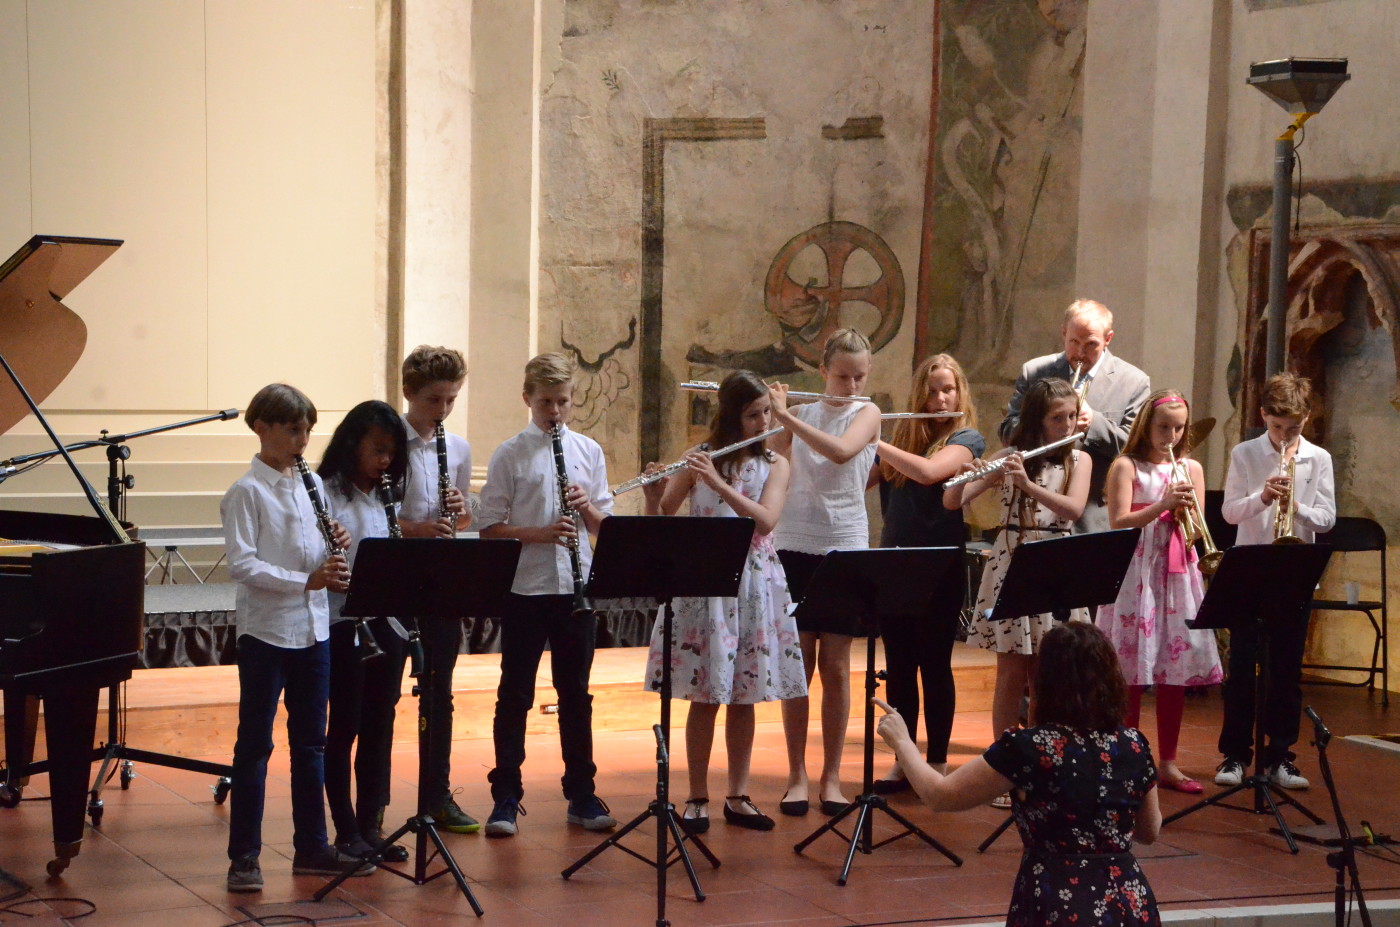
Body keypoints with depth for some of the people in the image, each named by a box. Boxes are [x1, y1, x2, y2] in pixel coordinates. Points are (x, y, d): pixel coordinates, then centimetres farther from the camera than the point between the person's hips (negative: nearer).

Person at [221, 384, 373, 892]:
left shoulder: (310, 484, 11)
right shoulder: (247, 492, -9)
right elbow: (241, 564, -17)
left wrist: (336, 548, -6)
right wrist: (305, 580, -25)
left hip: (313, 630, 6)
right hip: (266, 631, -6)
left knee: (310, 741, 12)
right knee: (255, 744, 0)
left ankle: (311, 847, 21)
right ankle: (244, 857, 5)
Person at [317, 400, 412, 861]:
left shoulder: (390, 495, 11)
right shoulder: (327, 493, -8)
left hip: (387, 621, 6)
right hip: (344, 623, -6)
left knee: (380, 726, 9)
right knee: (344, 728, 1)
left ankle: (371, 825, 18)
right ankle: (346, 832, 9)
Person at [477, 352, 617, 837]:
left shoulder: (588, 451, 8)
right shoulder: (509, 455, -2)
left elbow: (604, 523, 11)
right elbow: (491, 527, -5)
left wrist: (588, 507, -10)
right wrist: (540, 532, -19)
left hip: (576, 587, 3)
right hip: (525, 587, -3)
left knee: (575, 693, 10)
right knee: (515, 695, 3)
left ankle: (582, 795, 19)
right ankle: (506, 798, 10)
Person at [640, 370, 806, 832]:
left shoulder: (775, 465, 5)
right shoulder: (700, 459, 3)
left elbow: (766, 521, -13)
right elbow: (659, 523, 1)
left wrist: (719, 484, -21)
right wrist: (654, 495, -20)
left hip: (755, 585, 2)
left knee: (744, 697, 7)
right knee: (706, 696, -1)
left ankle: (738, 796, 16)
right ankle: (697, 798, 8)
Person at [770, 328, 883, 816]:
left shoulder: (867, 414, 0)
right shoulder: (799, 414, 8)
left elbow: (841, 451, -21)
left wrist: (785, 415, -20)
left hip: (844, 549, -2)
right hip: (794, 547, 2)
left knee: (835, 667, 2)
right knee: (799, 663, 3)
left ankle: (831, 777, 11)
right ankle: (797, 776, 10)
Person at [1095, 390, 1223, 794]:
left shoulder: (1191, 469, 12)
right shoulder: (1126, 467, 1)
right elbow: (1118, 522, -8)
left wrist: (1185, 510, -11)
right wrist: (1162, 505, -18)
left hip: (1178, 575, 4)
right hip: (1135, 573, -4)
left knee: (1176, 669, 4)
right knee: (1131, 672, -4)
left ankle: (1168, 762, 12)